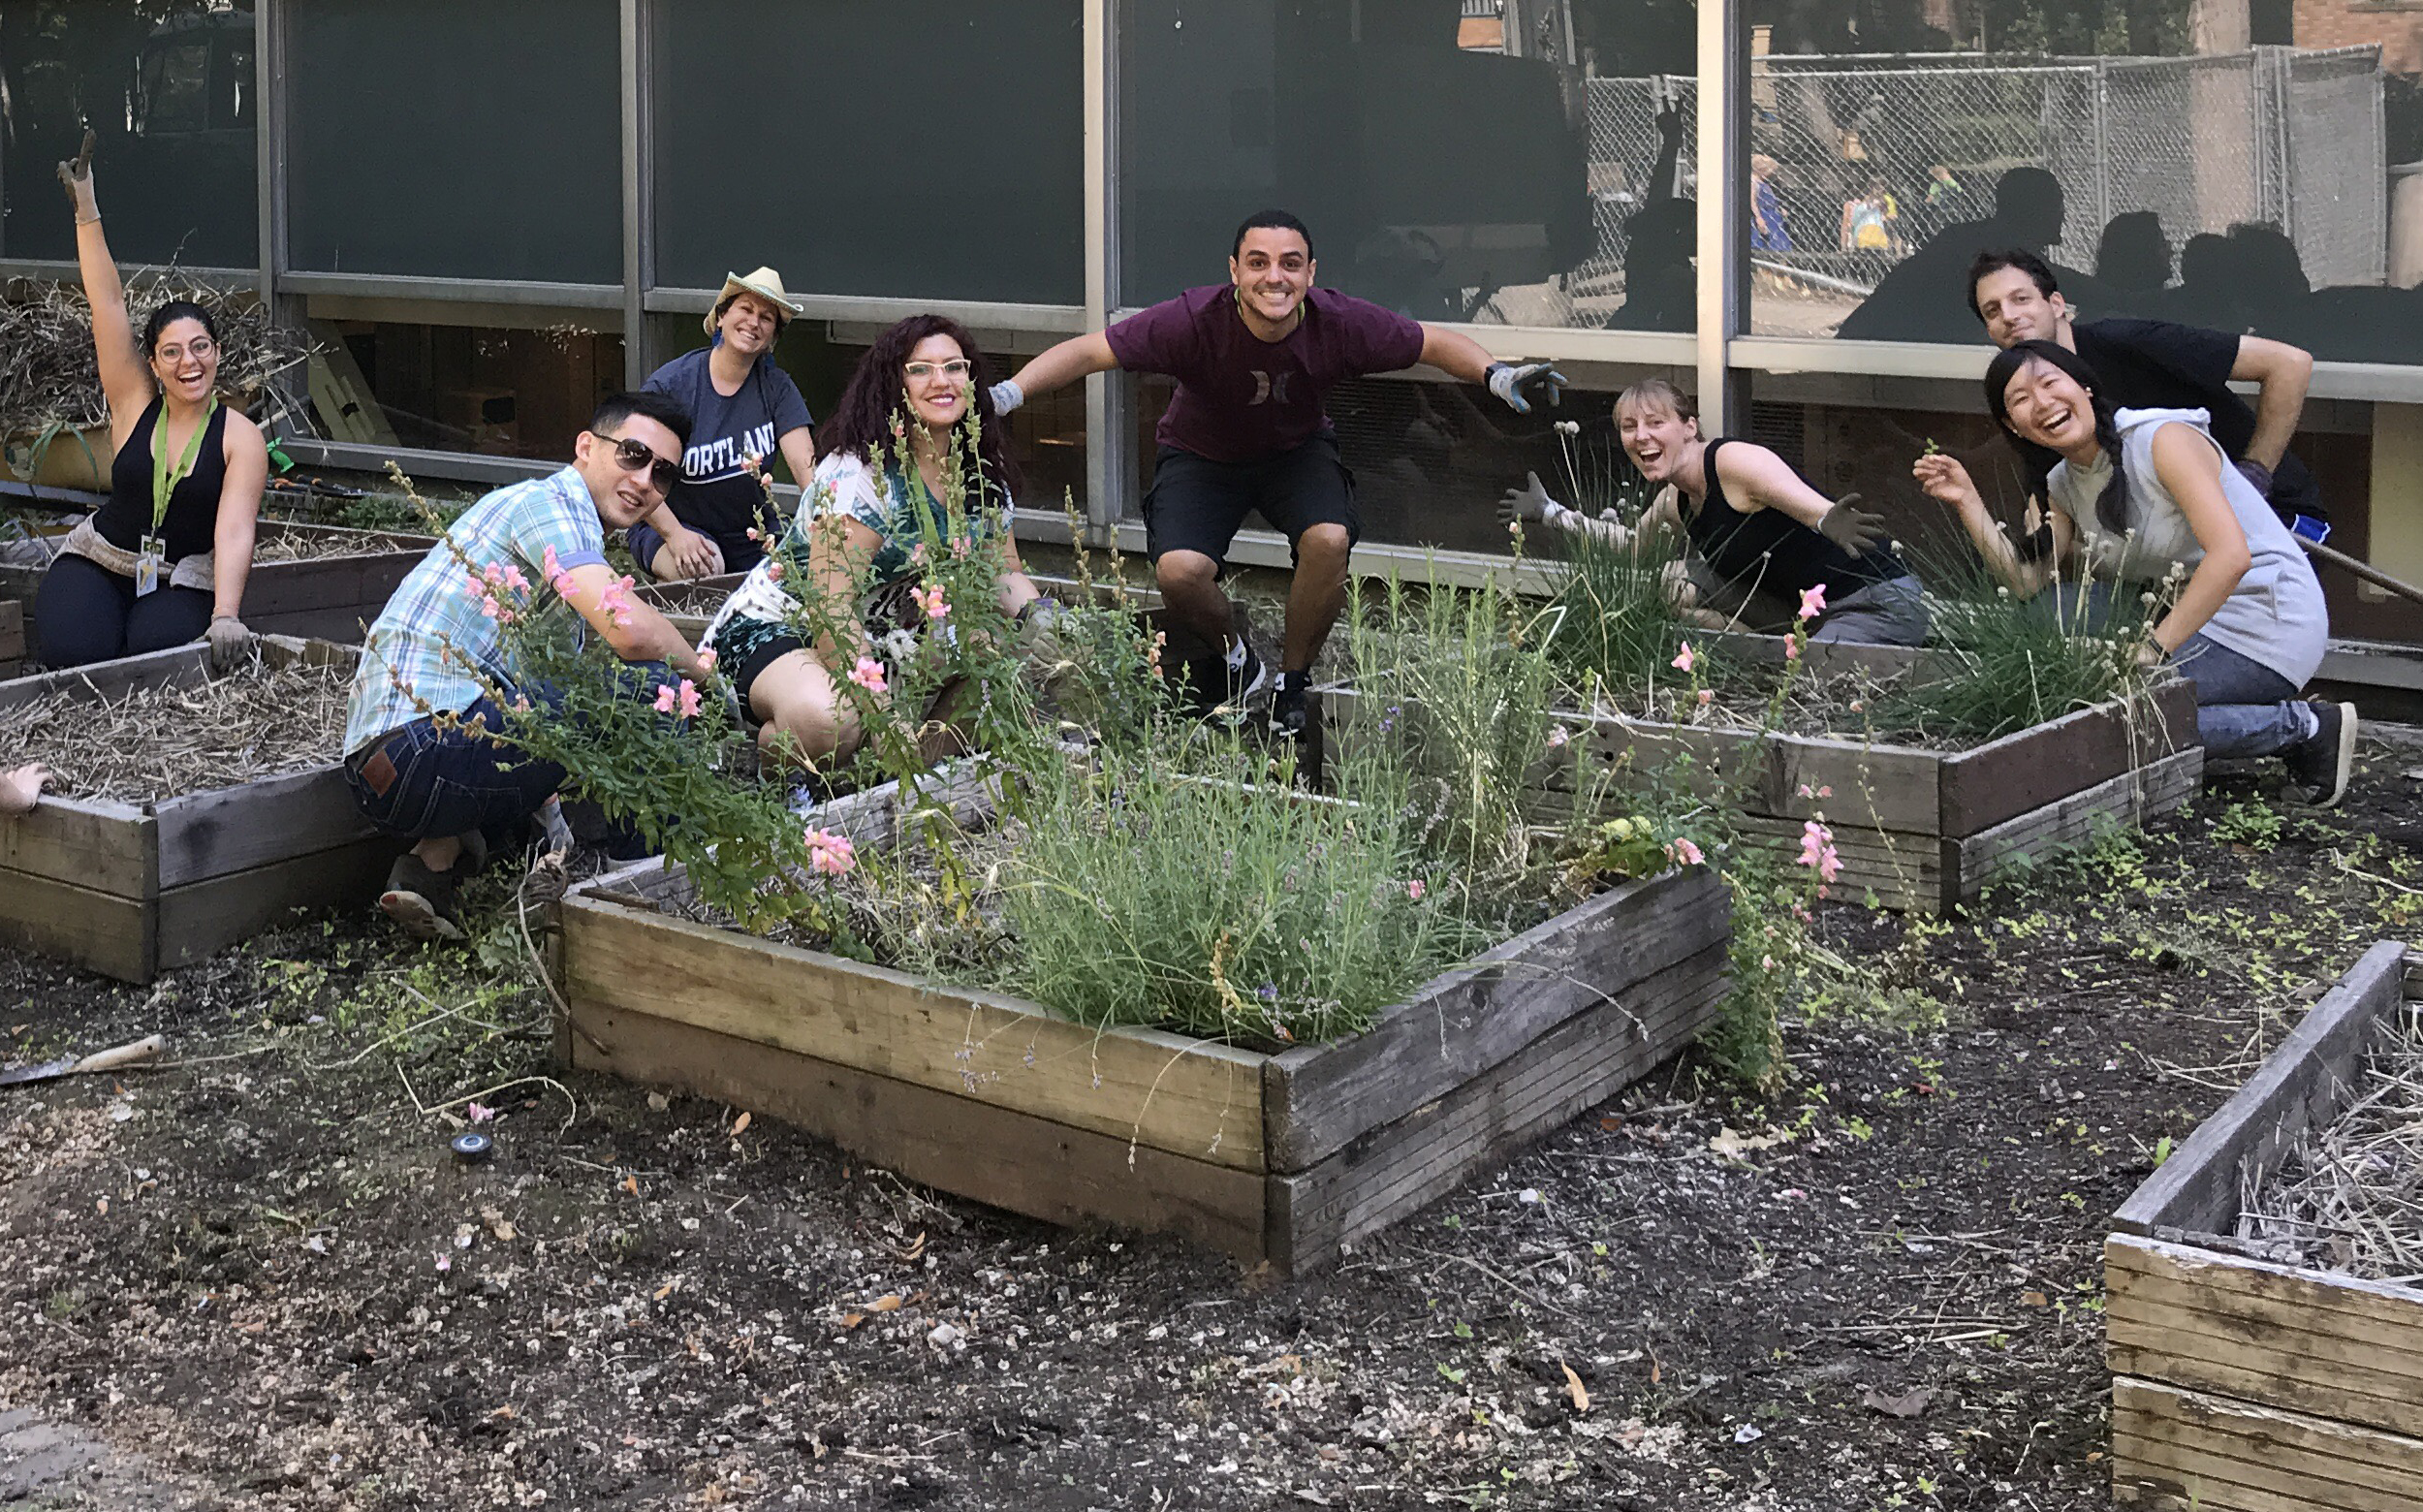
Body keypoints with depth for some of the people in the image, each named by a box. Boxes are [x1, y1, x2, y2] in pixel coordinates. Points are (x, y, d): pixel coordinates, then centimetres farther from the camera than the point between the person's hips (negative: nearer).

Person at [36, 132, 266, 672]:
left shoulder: (240, 438, -10)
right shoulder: (134, 404, -2)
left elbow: (234, 532, -22)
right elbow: (109, 305, -7)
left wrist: (225, 615, -37)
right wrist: (87, 212, -12)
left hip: (186, 580, -1)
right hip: (99, 562, 1)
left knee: (153, 650, -30)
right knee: (75, 653, -25)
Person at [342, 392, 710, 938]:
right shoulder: (550, 500, -4)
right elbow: (628, 628, -20)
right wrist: (701, 672, -1)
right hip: (425, 746, -10)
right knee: (649, 679, -11)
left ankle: (438, 855, 8)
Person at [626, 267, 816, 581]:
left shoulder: (776, 387, -2)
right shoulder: (669, 384, -12)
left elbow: (806, 465, -14)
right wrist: (674, 534, -28)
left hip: (752, 535, 4)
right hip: (671, 523, -4)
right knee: (705, 566, -35)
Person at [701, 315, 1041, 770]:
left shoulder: (983, 477, 2)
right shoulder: (859, 475, -22)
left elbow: (1005, 573, 13)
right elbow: (831, 605, -29)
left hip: (878, 638, 8)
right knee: (828, 722, -39)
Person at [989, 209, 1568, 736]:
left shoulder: (1340, 324, -25)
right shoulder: (1194, 321, -31)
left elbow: (1437, 343, -11)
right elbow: (1087, 351, -30)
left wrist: (1495, 374, -28)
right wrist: (1007, 394, -42)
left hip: (1298, 450, 1)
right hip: (1201, 454, -1)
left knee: (1329, 541, -29)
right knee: (1179, 572, -26)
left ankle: (1292, 681, -1)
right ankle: (1236, 658, 11)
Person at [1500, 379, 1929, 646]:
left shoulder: (1734, 460, -18)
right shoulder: (1675, 502, 9)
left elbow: (1818, 510, -36)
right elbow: (1633, 544, 32)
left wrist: (1830, 524, -60)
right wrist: (1548, 512, 33)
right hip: (1811, 612, 9)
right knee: (1671, 581, 6)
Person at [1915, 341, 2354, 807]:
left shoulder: (2163, 439, -16)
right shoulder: (2063, 484, 9)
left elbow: (2232, 555, -26)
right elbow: (2028, 582, -1)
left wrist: (2153, 651, -26)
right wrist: (1967, 501, -8)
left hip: (2269, 620, -9)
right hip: (2198, 620, 9)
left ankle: (2304, 728, -8)